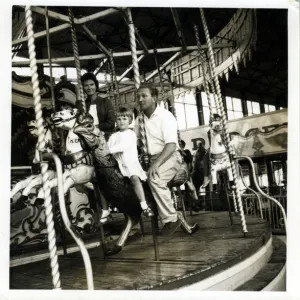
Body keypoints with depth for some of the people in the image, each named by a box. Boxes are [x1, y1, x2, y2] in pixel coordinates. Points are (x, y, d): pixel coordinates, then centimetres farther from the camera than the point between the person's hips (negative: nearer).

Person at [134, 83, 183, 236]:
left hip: (169, 156, -7)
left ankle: (171, 219, -21)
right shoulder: (140, 118, 7)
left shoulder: (166, 116, -13)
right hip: (151, 158, 7)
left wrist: (156, 164, -35)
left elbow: (171, 145, -22)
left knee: (154, 178, -32)